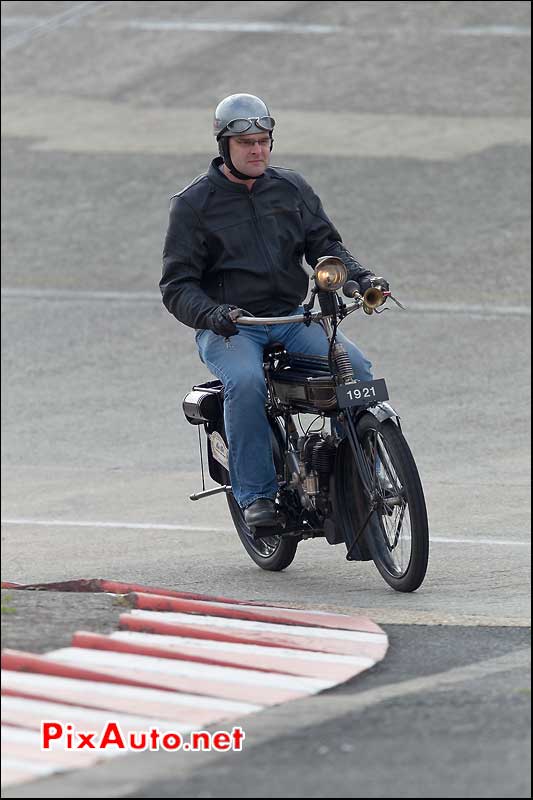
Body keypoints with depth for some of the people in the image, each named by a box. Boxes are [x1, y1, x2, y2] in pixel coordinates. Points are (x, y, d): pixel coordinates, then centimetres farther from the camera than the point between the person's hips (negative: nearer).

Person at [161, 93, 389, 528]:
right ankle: (256, 495, -28)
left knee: (357, 370, -21)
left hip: (291, 317, 4)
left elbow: (325, 244, 11)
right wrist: (210, 313, -25)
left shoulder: (292, 188, 12)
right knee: (247, 382, -36)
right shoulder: (194, 203, 0)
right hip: (227, 327, -4)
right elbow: (176, 284, -4)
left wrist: (361, 277, -10)